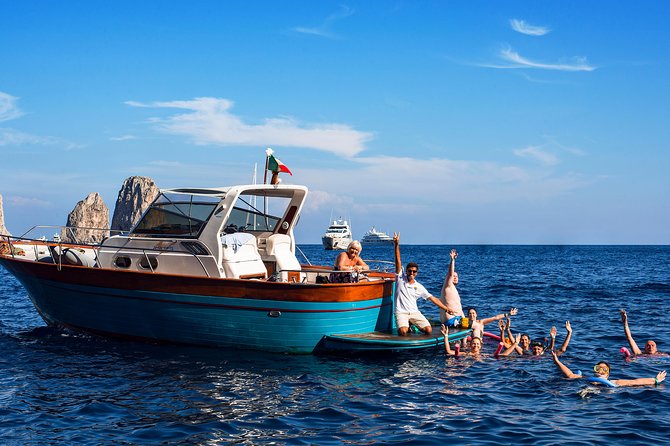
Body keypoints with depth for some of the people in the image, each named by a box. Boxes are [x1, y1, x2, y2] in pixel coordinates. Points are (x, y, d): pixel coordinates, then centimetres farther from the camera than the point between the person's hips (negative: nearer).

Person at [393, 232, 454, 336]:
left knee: (429, 330, -17)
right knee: (403, 332, -31)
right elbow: (398, 261, -6)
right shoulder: (400, 278, 3)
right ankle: (406, 326, 8)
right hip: (401, 312, -3)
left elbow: (433, 299, 11)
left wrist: (446, 309, 5)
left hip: (414, 312, 3)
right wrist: (396, 245, -16)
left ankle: (414, 326, 15)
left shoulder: (419, 287, 10)